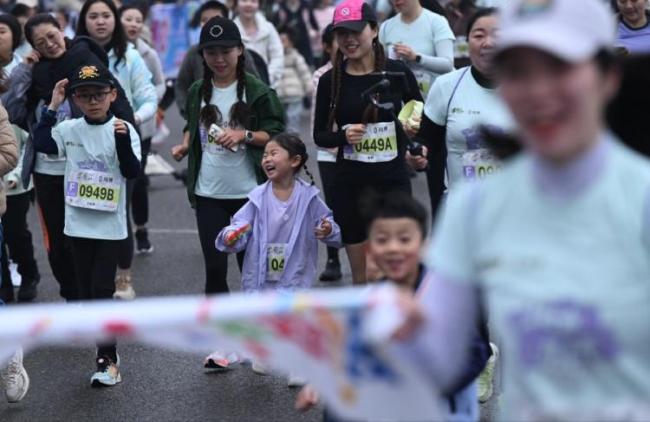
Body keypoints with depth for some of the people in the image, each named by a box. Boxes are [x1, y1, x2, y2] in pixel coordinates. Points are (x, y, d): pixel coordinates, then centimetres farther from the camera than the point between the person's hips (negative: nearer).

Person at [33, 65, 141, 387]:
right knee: (86, 288, 10)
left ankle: (108, 358, -2)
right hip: (78, 223, 4)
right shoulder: (69, 129, 2)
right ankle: (106, 349, 23)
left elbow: (132, 172, -12)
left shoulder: (123, 129, -6)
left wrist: (123, 141, -26)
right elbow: (41, 143, -13)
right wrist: (52, 107, -14)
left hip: (110, 224, -4)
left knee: (102, 290, -6)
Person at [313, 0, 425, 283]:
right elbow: (319, 135, 8)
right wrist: (343, 136, -13)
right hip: (350, 185, 1)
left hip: (393, 180, -1)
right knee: (361, 274, 7)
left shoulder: (397, 72, -1)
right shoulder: (330, 80, 0)